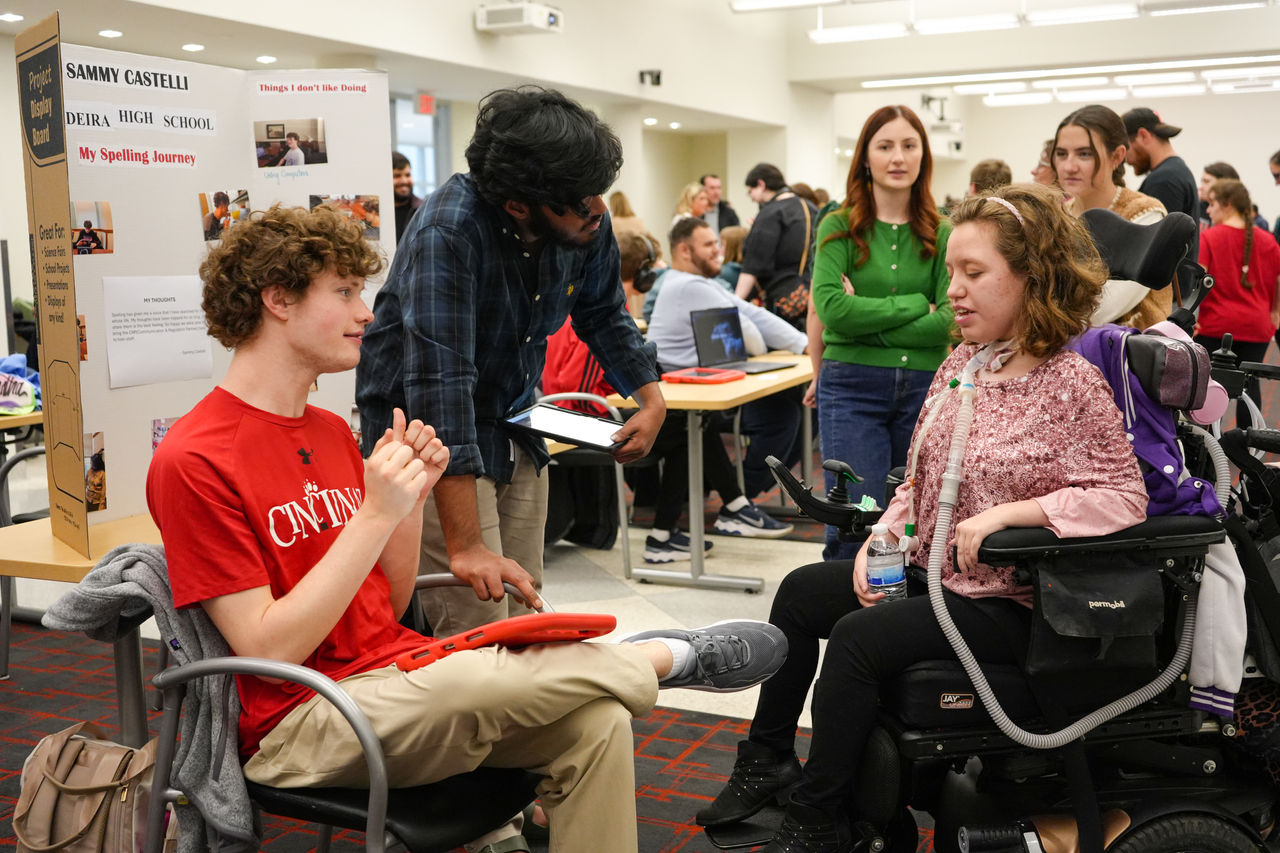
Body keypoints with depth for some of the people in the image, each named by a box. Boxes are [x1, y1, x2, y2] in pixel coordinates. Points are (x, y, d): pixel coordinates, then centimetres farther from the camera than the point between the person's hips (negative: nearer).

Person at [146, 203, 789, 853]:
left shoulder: (329, 432, 13)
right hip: (296, 724, -7)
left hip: (397, 673, 8)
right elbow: (269, 651, -18)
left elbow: (387, 610, 12)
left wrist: (411, 498, -4)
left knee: (594, 722, -15)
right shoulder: (195, 461, -12)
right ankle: (670, 658, 0)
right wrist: (377, 514, -21)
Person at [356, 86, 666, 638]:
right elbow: (440, 382, -37)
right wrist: (466, 547, -40)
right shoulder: (448, 233, -30)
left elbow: (603, 313, 15)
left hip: (514, 428, 7)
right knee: (480, 631, -14)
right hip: (431, 438, -7)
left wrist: (651, 398, 2)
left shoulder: (588, 224, -7)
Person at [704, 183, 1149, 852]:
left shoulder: (1073, 384, -17)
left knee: (858, 638, -23)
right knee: (801, 591, 9)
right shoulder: (962, 363, 6)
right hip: (928, 570, 9)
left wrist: (1009, 512, -27)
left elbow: (1124, 499, -20)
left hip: (1004, 600, -9)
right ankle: (768, 759, 25)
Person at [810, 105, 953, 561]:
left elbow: (950, 320, -4)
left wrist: (867, 320, -10)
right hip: (852, 386, -2)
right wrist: (915, 305, -7)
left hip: (924, 386, 3)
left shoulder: (940, 233, 7)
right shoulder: (839, 227, 2)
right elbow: (830, 308, -13)